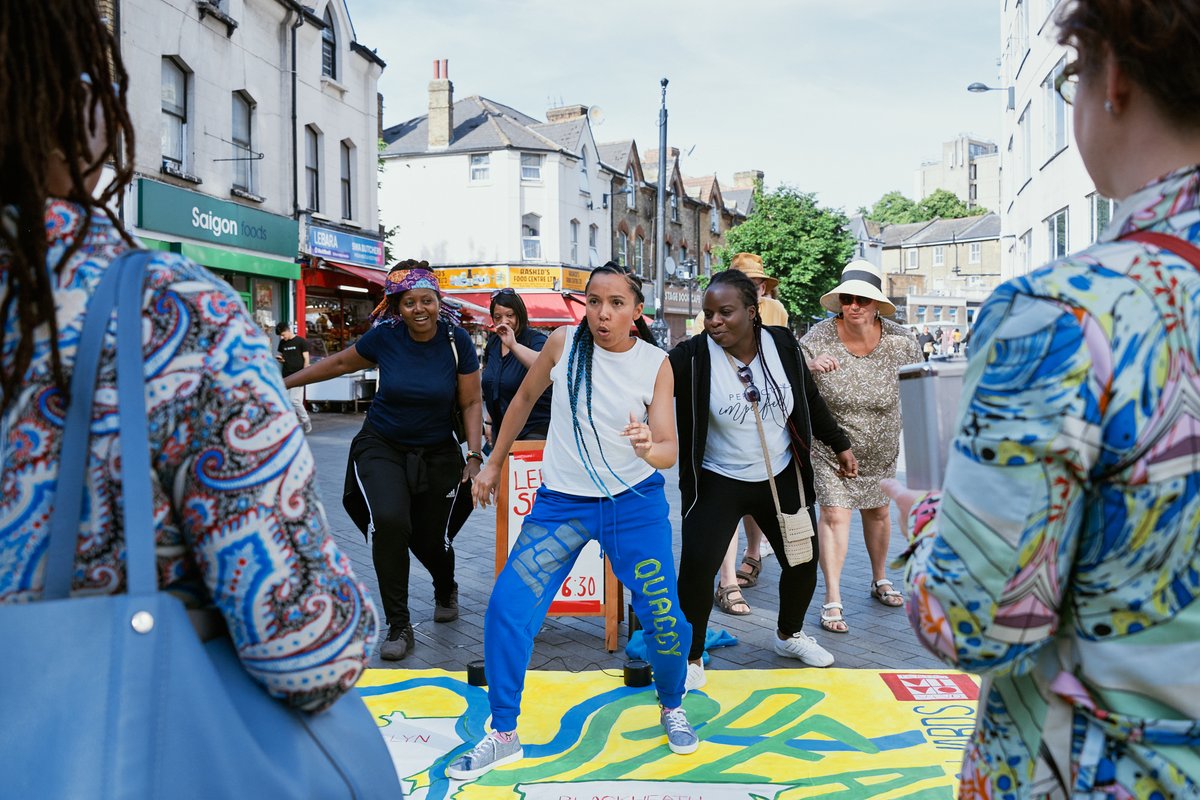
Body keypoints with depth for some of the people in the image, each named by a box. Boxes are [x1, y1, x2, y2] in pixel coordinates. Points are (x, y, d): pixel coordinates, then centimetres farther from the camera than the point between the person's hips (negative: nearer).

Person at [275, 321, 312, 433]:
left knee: (294, 400, -13)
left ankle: (306, 420, 7)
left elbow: (306, 359, -5)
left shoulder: (301, 341, -5)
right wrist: (279, 359, -2)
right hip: (286, 376, 6)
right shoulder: (282, 343, 11)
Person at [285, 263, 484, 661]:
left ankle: (446, 590, 45)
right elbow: (340, 363, 5)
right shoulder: (384, 337, -11)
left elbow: (471, 403, -8)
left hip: (436, 453, 0)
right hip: (382, 447, 0)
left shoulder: (456, 341, -13)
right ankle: (398, 626, -7)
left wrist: (474, 455, -17)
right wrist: (285, 382, 11)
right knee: (388, 521, -24)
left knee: (429, 539, 6)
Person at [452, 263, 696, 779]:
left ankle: (672, 708, 32)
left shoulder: (656, 364, -8)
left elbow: (670, 450, -10)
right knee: (507, 607, -7)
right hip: (562, 502, 1)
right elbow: (525, 398, 10)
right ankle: (503, 736, 11)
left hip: (635, 504, -1)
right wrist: (494, 463, 14)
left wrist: (648, 447, -34)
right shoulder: (564, 343, -6)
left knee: (664, 617, -1)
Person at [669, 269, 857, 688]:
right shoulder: (694, 355, -19)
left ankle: (789, 635, 43)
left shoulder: (781, 344, -9)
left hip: (782, 478, 4)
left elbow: (811, 401, 6)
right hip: (718, 484, -4)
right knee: (696, 566, -15)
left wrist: (840, 444, 13)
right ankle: (691, 659, 8)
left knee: (804, 561, 14)